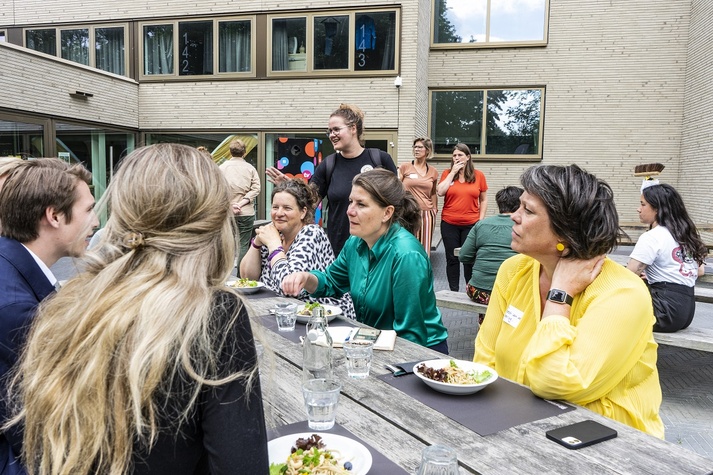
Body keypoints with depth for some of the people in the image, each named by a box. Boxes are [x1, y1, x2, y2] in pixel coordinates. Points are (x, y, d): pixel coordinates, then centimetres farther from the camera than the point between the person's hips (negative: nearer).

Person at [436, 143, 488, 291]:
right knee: (452, 258, 6)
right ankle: (453, 290, 16)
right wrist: (453, 172, -8)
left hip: (471, 224, 0)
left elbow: (484, 199, 9)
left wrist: (481, 219, 0)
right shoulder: (447, 173, 4)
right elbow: (440, 192, -11)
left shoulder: (478, 175, 3)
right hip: (449, 224, 1)